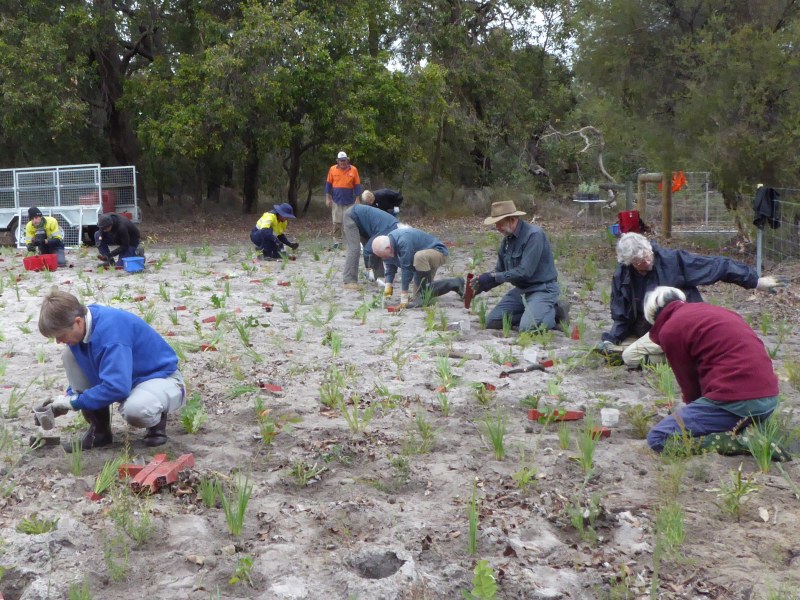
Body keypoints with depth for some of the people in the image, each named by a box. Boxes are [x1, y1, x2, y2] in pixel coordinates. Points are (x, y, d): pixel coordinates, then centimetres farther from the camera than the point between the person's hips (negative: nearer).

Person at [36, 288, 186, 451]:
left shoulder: (110, 330, -32)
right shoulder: (80, 323, -7)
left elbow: (117, 388, -37)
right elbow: (80, 370, 12)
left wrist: (74, 402, -25)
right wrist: (68, 396, -3)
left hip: (160, 377, -9)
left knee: (135, 410, -42)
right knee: (70, 354, -9)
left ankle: (157, 418, -2)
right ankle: (99, 429, -2)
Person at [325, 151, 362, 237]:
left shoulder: (353, 170, -3)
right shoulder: (332, 169, 0)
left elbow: (357, 185, 1)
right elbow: (328, 184, 5)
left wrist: (357, 199, -1)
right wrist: (327, 198, 1)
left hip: (349, 201, -1)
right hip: (336, 201, 1)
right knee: (336, 222, 5)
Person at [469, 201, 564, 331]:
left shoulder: (534, 234, -20)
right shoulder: (507, 239, 5)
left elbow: (525, 272, -26)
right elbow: (500, 271, 13)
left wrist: (493, 276, -22)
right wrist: (482, 285, -4)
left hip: (542, 289, -8)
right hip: (521, 290, 8)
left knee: (527, 327, -28)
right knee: (492, 322, 0)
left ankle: (554, 313, 0)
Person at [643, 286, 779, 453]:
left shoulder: (669, 330, 1)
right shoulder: (711, 309, 23)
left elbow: (688, 381, 8)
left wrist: (694, 408, 28)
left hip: (735, 401, -8)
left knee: (657, 438, -5)